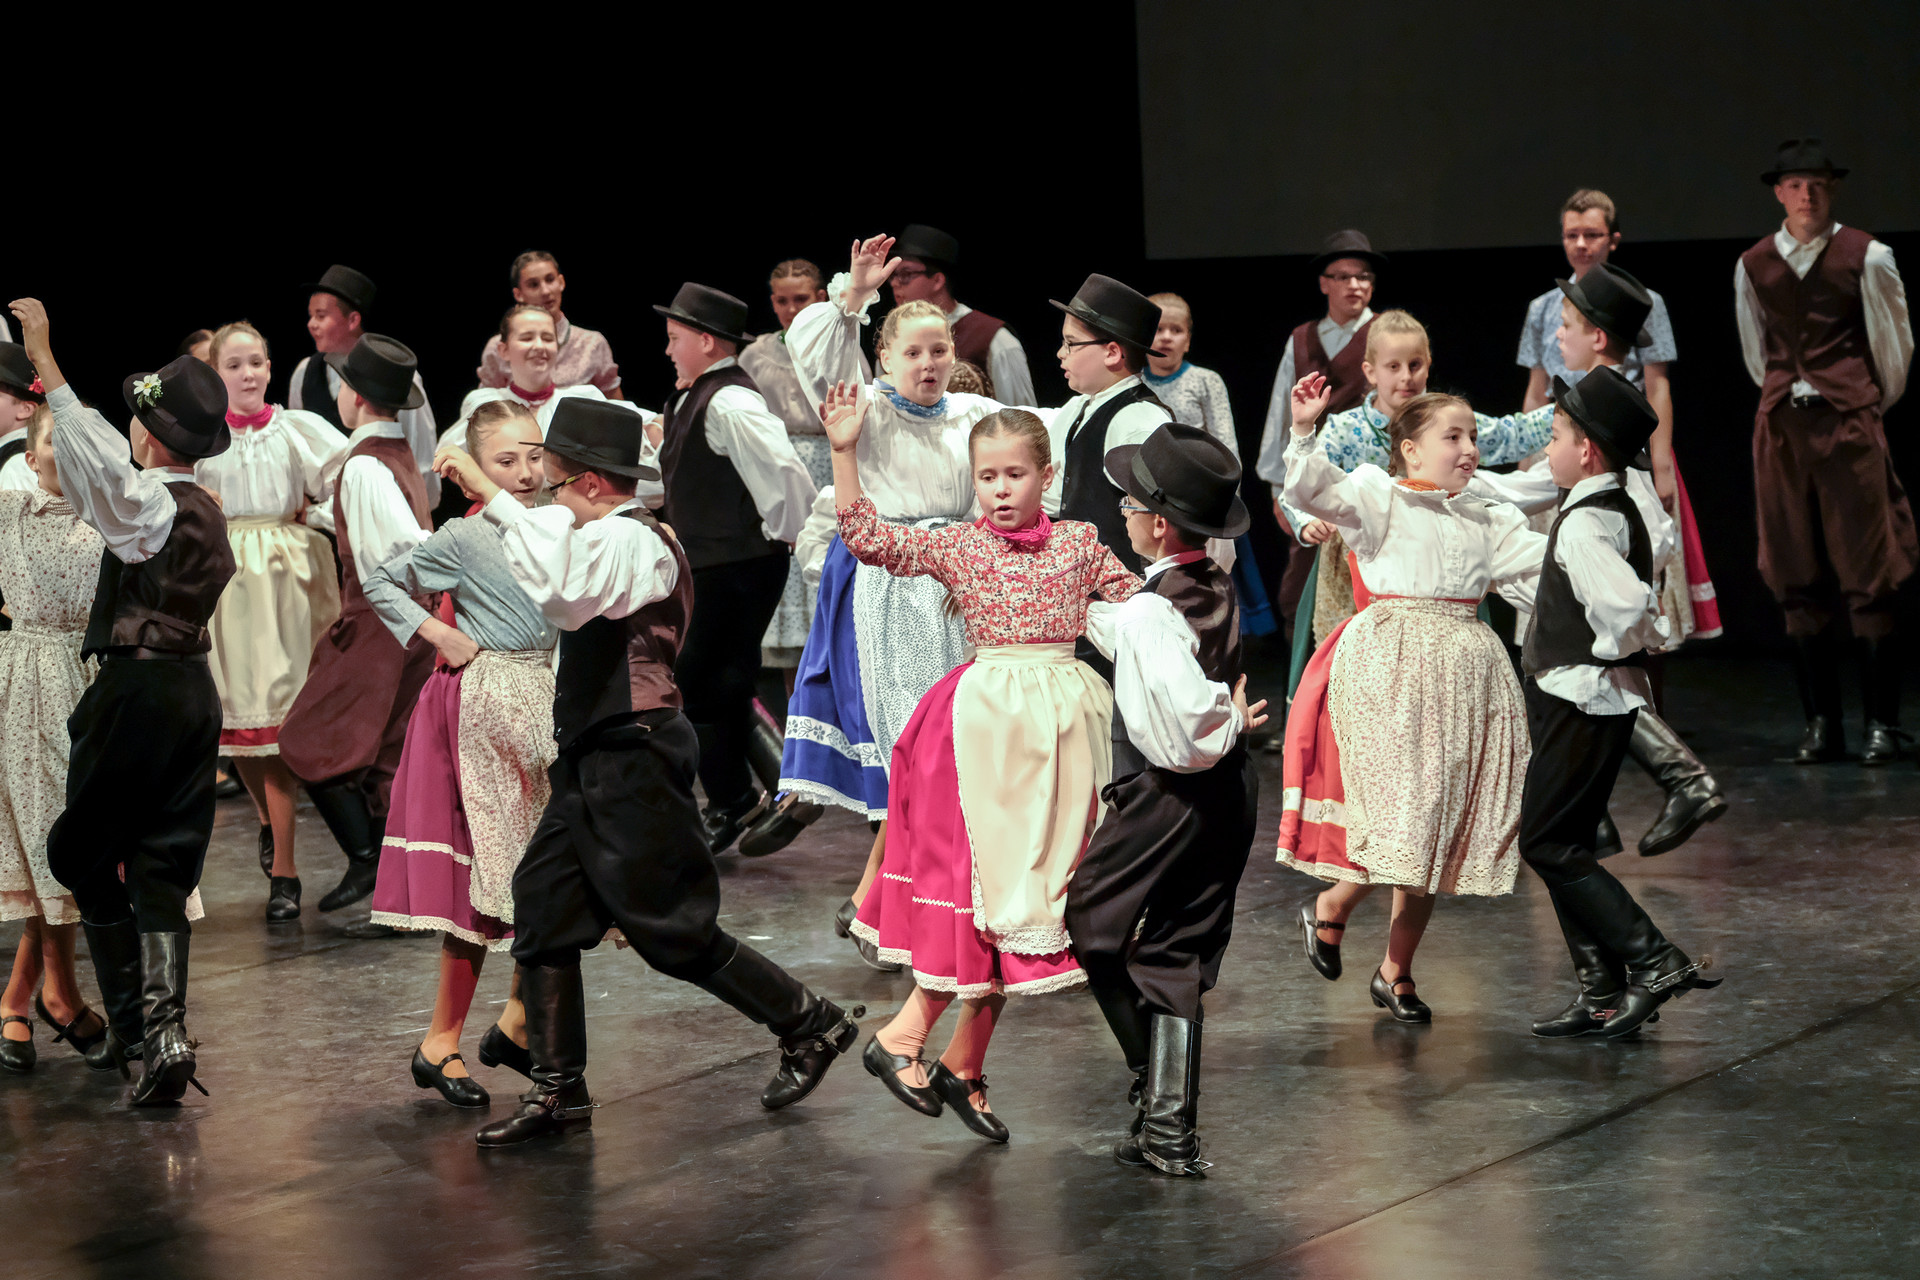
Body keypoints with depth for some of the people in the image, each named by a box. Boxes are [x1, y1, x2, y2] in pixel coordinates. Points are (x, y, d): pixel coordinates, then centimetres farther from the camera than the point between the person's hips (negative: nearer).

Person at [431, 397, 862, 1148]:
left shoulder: (624, 540, -17)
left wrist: (491, 497, -36)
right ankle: (558, 1089, 8)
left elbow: (560, 592, -39)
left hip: (632, 761, -10)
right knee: (542, 909, 4)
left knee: (672, 929, -4)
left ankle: (810, 1025, 11)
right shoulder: (616, 538, 18)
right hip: (596, 761, 10)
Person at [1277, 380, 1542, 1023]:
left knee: (1438, 821, 7)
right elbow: (1313, 493, -15)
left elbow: (1540, 576, 16)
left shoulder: (1489, 519, 16)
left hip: (1463, 670, 6)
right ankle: (1330, 907, 13)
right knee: (1401, 808, -15)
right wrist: (1305, 432, -29)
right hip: (1390, 662, -5)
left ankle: (1396, 970, 17)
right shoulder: (1378, 496, 0)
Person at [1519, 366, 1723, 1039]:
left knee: (1547, 843, -7)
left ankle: (1656, 962, -10)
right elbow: (1636, 599, 24)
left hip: (1583, 701, -10)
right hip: (1587, 699, 10)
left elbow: (1628, 606, -33)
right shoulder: (1618, 511, 13)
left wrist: (1612, 651, -16)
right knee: (1562, 844, 13)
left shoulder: (1586, 524, -19)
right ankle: (1602, 994, 14)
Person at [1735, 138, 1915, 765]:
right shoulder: (1753, 266, 10)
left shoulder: (1866, 257, 0)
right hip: (1781, 428, 3)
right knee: (1798, 582, 3)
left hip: (1850, 423, -3)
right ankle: (1821, 724, 7)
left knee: (1868, 573, -6)